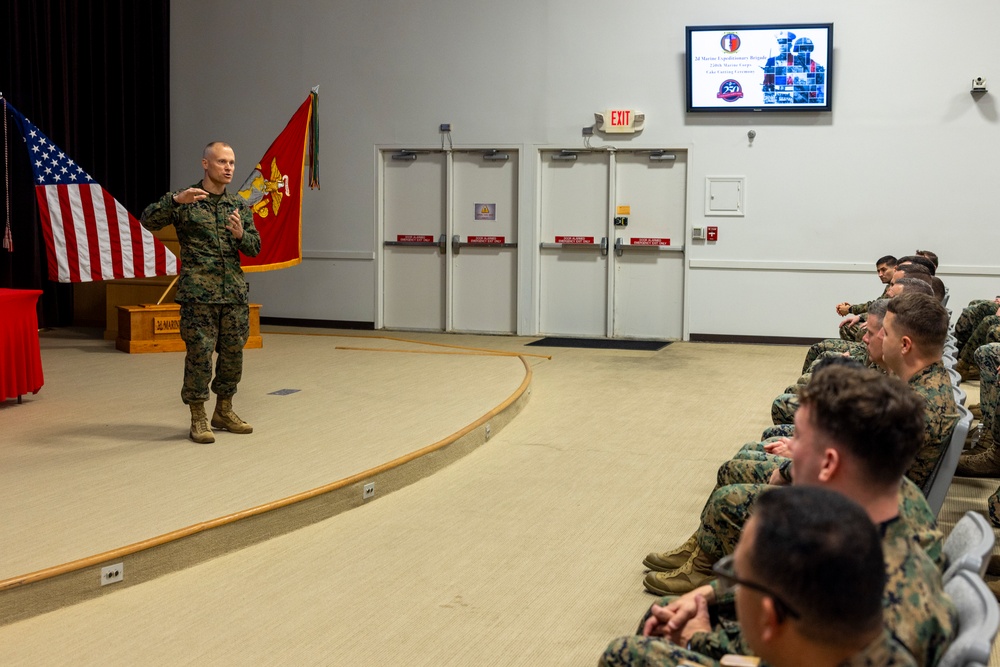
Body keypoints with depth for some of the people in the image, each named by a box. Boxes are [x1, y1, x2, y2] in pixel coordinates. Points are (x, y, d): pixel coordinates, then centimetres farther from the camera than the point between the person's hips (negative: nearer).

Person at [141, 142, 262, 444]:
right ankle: (198, 418, 5)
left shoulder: (239, 205, 12)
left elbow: (255, 248, 11)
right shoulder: (186, 200, -1)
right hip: (198, 292, -5)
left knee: (233, 351, 8)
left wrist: (241, 234, -11)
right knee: (200, 352, -5)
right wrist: (176, 199, -25)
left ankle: (224, 411, 23)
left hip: (235, 292, 5)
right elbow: (148, 221, -11)